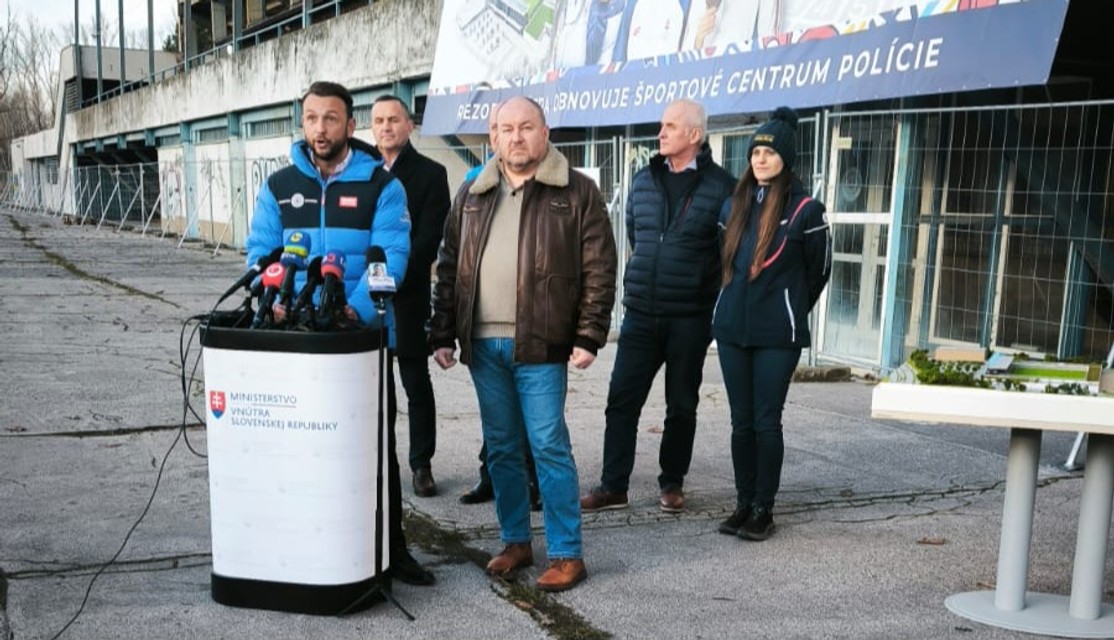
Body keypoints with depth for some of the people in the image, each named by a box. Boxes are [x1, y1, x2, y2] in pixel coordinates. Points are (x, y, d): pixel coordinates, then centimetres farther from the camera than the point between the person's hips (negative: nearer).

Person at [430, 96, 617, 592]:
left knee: (549, 447, -3)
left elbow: (599, 270, -4)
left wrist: (589, 336, -11)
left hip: (540, 345, -5)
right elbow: (449, 268, 15)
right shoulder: (472, 195, 13)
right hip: (483, 344, 5)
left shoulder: (576, 192, -1)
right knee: (501, 448, 12)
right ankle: (515, 541, 26)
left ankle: (566, 554, 7)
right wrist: (443, 335, 10)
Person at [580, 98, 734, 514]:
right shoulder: (643, 180, 8)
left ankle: (672, 484, 24)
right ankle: (613, 486, 12)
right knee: (621, 401, 3)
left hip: (689, 318, -3)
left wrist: (702, 289, 0)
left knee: (681, 406, 10)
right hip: (640, 313, 4)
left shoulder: (720, 186, -6)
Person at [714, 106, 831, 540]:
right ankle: (743, 504, 20)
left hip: (777, 336, -4)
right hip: (732, 329, 5)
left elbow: (819, 270, 5)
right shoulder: (735, 205, 9)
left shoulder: (805, 210, -6)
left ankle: (764, 509, 13)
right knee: (741, 422, 10)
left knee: (766, 422, 1)